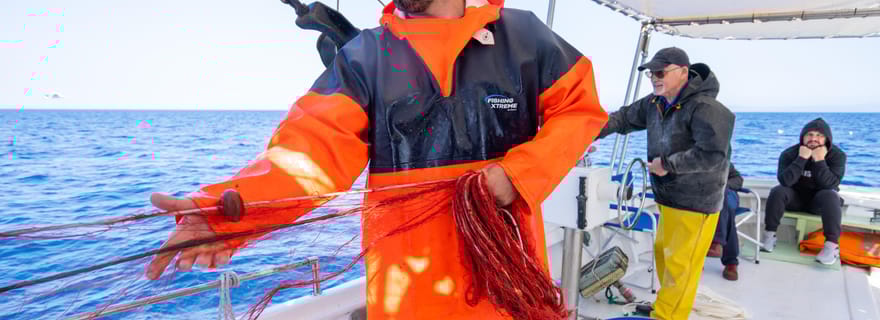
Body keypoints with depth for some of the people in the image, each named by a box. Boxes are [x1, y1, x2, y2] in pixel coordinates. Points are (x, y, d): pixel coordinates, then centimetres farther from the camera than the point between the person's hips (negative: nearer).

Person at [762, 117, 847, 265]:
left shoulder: (837, 155, -12)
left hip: (819, 200, 0)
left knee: (830, 195, -33)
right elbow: (785, 181, -27)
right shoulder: (789, 153, -13)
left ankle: (832, 245, -33)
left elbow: (830, 184, -26)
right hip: (796, 197, 1)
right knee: (777, 191, -28)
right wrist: (801, 159, -32)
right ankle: (769, 235, -18)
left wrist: (819, 160, -33)